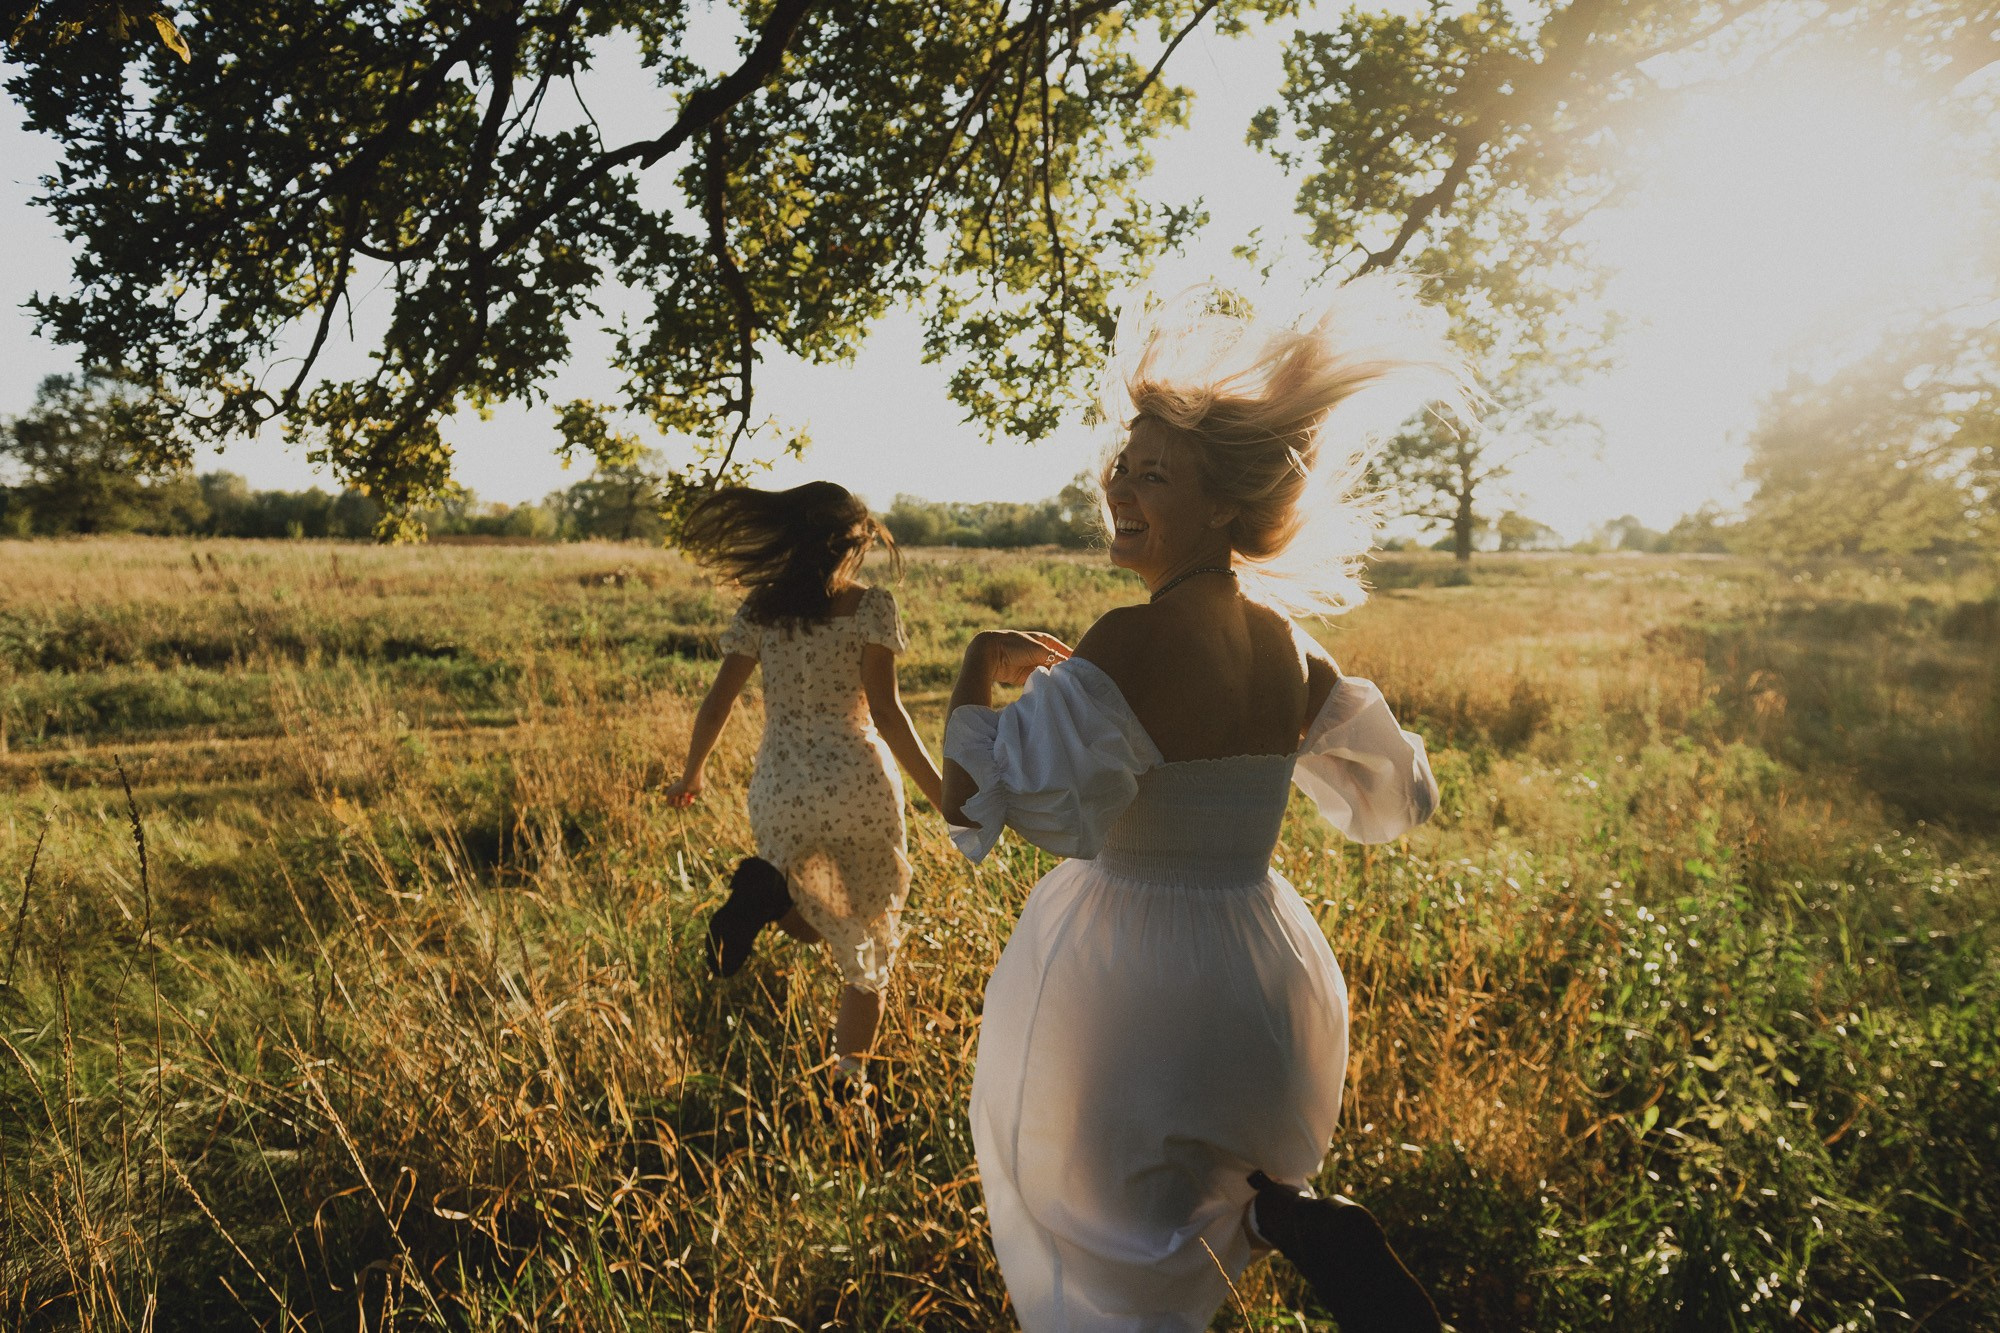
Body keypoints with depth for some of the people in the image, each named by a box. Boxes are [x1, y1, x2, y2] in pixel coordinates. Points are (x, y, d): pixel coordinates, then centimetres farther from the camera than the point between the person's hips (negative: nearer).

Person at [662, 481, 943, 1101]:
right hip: (857, 781, -3)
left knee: (818, 924, 23)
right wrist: (941, 795, -11)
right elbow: (885, 711, -13)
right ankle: (850, 1078, 14)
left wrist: (690, 774, 22)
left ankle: (768, 889, -11)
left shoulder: (760, 607, 5)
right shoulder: (871, 606, -6)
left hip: (780, 788, 3)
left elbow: (719, 699, 7)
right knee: (868, 934, 16)